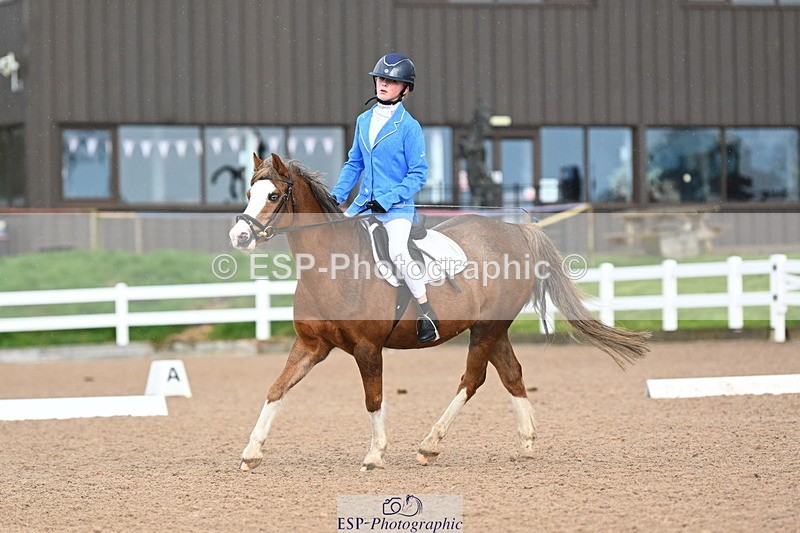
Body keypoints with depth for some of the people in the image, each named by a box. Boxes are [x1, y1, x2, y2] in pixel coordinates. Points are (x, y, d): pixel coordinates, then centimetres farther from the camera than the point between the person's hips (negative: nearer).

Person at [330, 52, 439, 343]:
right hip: (363, 204, 7)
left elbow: (419, 173, -11)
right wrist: (336, 195, 6)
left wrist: (388, 199, -20)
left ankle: (427, 314, -18)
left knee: (398, 252, -29)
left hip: (397, 207, -7)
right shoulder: (364, 120, 9)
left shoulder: (409, 126, -9)